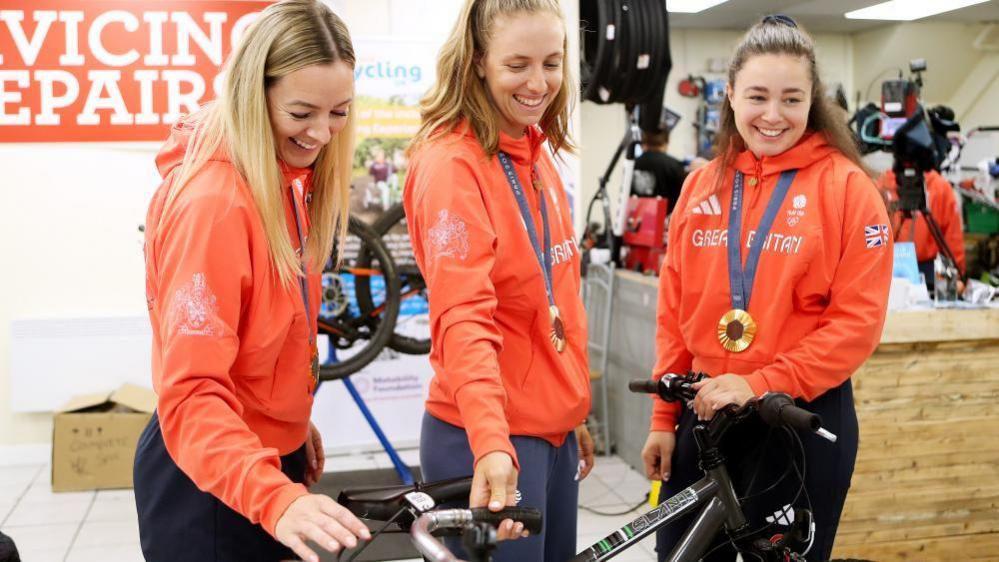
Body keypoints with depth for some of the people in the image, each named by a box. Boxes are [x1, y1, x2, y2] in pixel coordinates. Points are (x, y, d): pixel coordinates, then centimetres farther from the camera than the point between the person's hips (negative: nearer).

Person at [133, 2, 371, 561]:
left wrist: (293, 421, 15)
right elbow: (192, 393, -32)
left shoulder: (283, 178, 1)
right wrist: (276, 497, -43)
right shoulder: (213, 201, -27)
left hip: (270, 454, 9)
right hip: (209, 478, -8)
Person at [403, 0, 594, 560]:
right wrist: (492, 443, -36)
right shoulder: (453, 162, -16)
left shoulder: (537, 156, 9)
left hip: (552, 429, 8)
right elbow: (463, 317, -26)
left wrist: (574, 414, 17)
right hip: (487, 438, -8)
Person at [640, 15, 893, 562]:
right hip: (706, 413, 4)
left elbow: (857, 321, -12)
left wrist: (759, 385, -18)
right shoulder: (701, 187, 5)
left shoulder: (846, 187, -7)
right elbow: (674, 315, 8)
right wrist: (664, 417, 6)